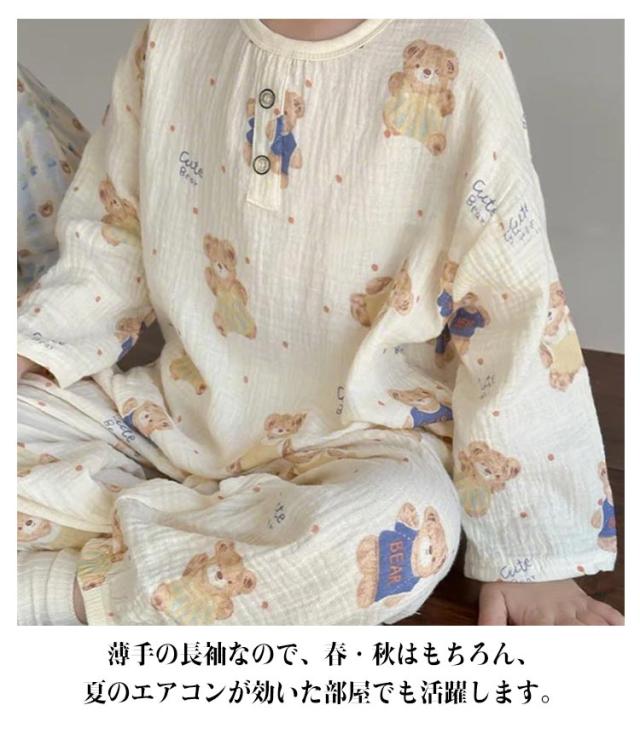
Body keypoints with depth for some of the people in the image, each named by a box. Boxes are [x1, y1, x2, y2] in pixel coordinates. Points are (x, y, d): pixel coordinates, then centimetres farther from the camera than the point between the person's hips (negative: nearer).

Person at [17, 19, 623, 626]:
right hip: (176, 409, 4)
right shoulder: (173, 34, 1)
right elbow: (109, 246, 10)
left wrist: (534, 556, -15)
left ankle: (69, 591, -22)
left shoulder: (454, 68, -12)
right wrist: (25, 348, -5)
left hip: (357, 434, -3)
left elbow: (517, 321, -13)